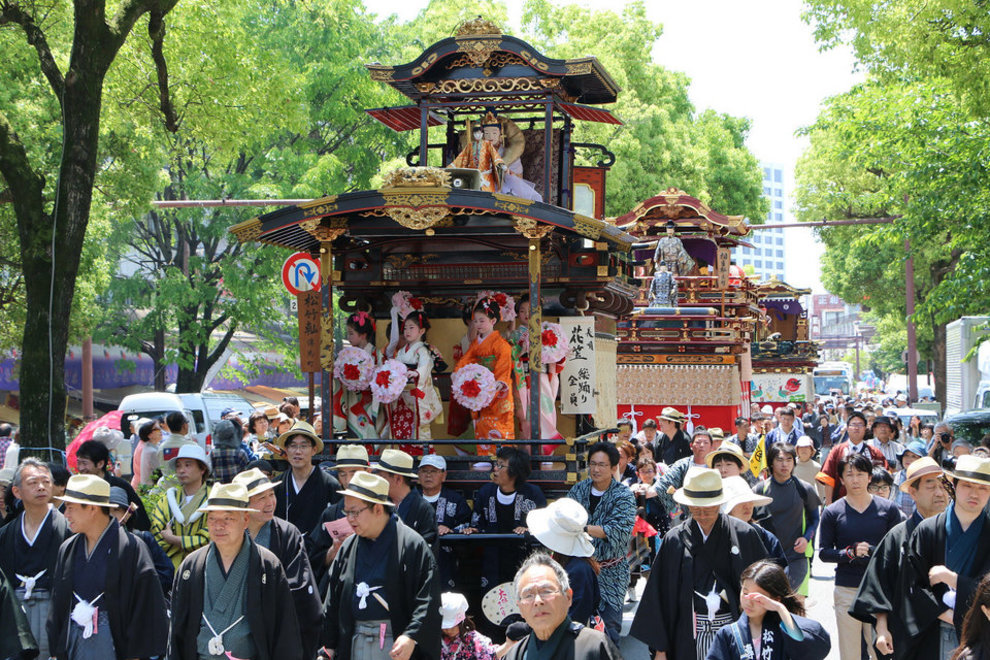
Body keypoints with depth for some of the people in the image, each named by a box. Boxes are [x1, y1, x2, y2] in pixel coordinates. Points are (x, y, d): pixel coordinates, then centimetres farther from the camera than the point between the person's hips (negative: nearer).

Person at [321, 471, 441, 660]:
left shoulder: (412, 544, -5)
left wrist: (411, 637, -20)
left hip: (396, 642, -5)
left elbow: (427, 599, -9)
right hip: (355, 642, 5)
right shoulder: (348, 548, 13)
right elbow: (333, 601, 19)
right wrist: (329, 645, 15)